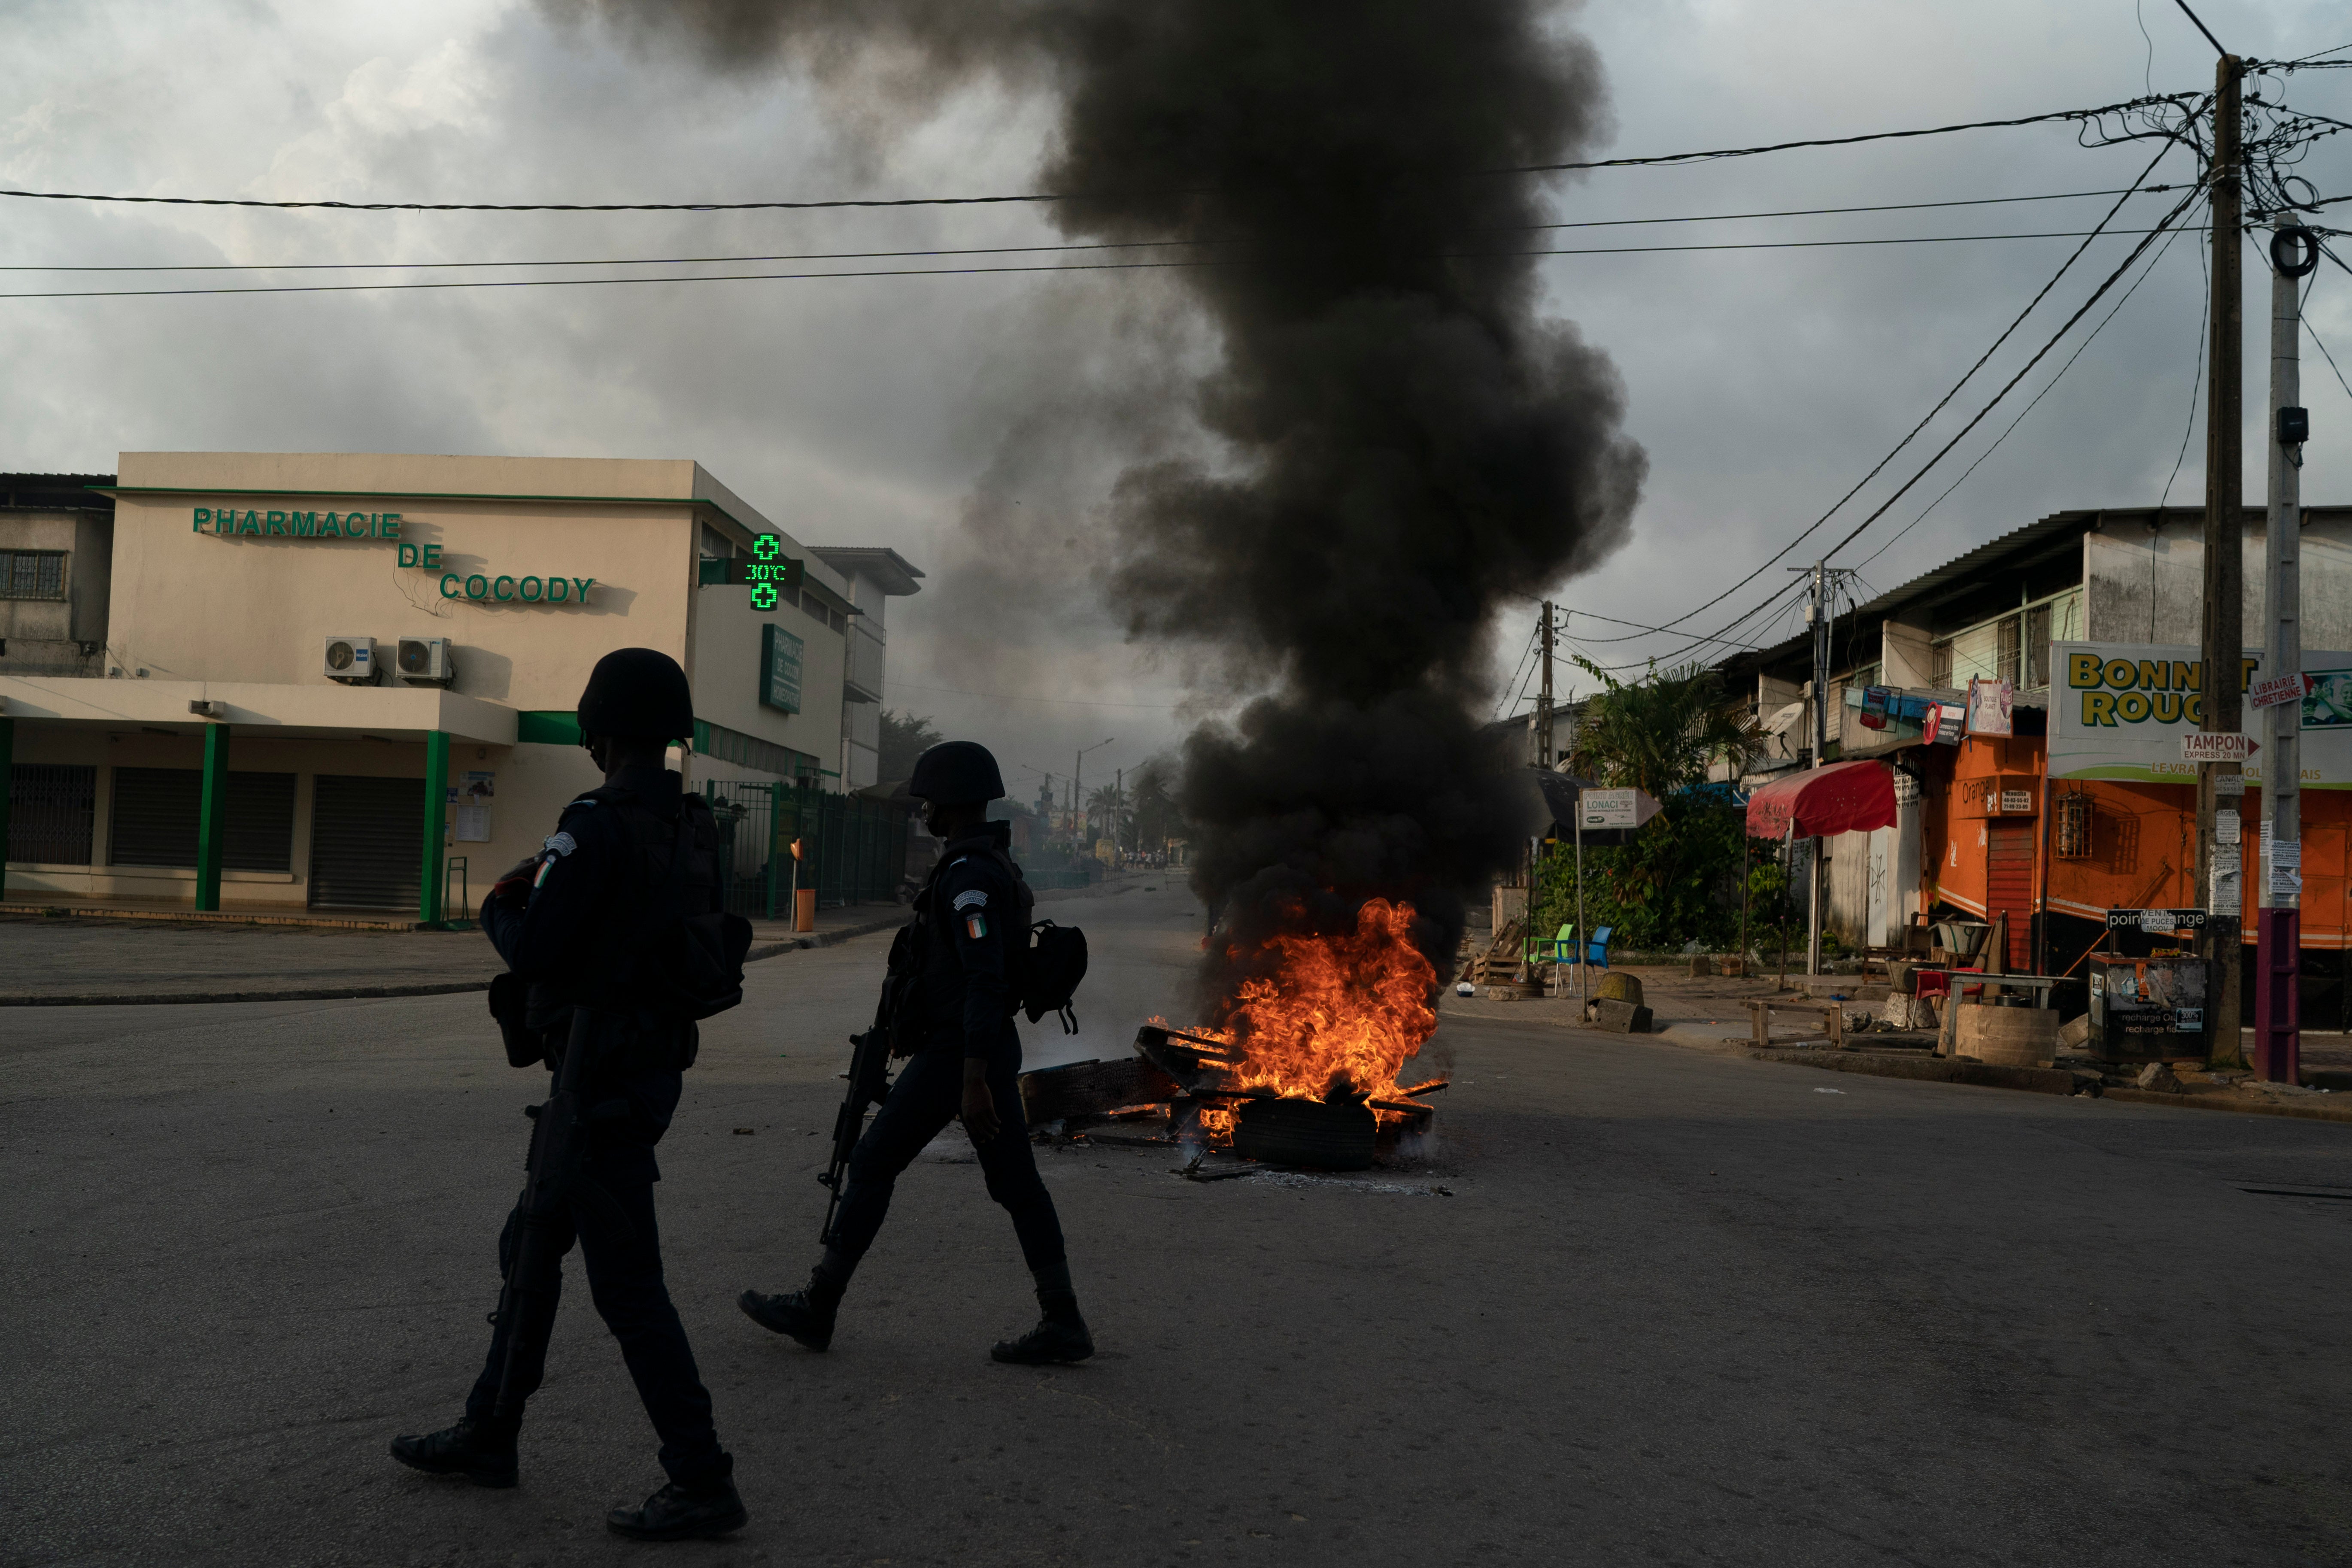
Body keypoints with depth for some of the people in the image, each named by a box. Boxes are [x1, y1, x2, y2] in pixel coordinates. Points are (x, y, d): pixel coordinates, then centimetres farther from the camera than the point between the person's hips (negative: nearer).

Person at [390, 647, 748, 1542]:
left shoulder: (598, 826, -20)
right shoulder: (696, 826, 6)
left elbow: (533, 951, -20)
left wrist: (499, 908, 2)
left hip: (603, 1082, -9)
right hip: (651, 1065, 9)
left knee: (627, 1284, -4)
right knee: (529, 1249, 21)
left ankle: (703, 1484, 1)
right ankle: (488, 1435, 34)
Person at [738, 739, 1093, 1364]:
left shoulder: (968, 876, -19)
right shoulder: (993, 866, 14)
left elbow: (985, 980, -26)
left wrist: (973, 1082, -29)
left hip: (955, 1052, -10)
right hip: (992, 1048, 10)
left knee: (872, 1167, 2)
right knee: (1015, 1183, 8)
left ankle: (816, 1308, 12)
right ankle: (1063, 1324, 8)